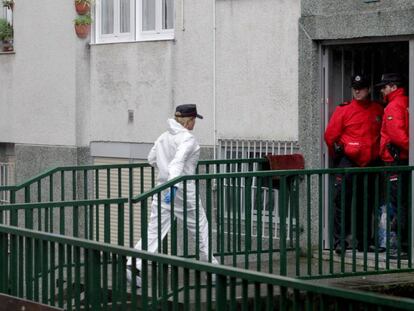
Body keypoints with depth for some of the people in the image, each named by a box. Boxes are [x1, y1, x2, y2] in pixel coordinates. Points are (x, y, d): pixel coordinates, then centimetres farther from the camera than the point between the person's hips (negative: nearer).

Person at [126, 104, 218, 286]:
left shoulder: (163, 137, 9)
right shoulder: (187, 138, -12)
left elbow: (151, 160, 19)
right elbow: (178, 161, -28)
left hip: (162, 188, 6)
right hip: (183, 190, -6)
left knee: (154, 230, 2)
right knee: (200, 228, 11)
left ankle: (133, 265, -13)